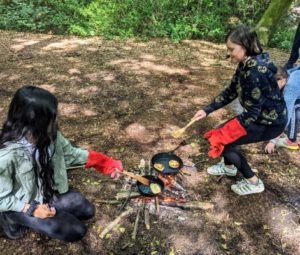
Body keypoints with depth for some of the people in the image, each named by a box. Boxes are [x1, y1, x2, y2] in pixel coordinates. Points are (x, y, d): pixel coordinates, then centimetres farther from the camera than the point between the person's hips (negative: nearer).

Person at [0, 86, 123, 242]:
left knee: (87, 211, 7)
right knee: (76, 231, -6)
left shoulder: (50, 135, -18)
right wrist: (32, 209, -25)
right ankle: (15, 218, 7)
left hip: (50, 191, 6)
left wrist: (105, 163, -2)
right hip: (23, 205, -6)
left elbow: (69, 153, -1)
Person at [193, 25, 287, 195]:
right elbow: (230, 92, 7)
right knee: (222, 132, 11)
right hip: (259, 115, 9)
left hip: (271, 122, -9)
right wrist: (207, 110, 2)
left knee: (223, 141, -7)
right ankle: (229, 167, 36)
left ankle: (253, 182, 10)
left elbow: (251, 113, -27)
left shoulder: (256, 72, -31)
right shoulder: (246, 65, -2)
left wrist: (225, 133, -17)